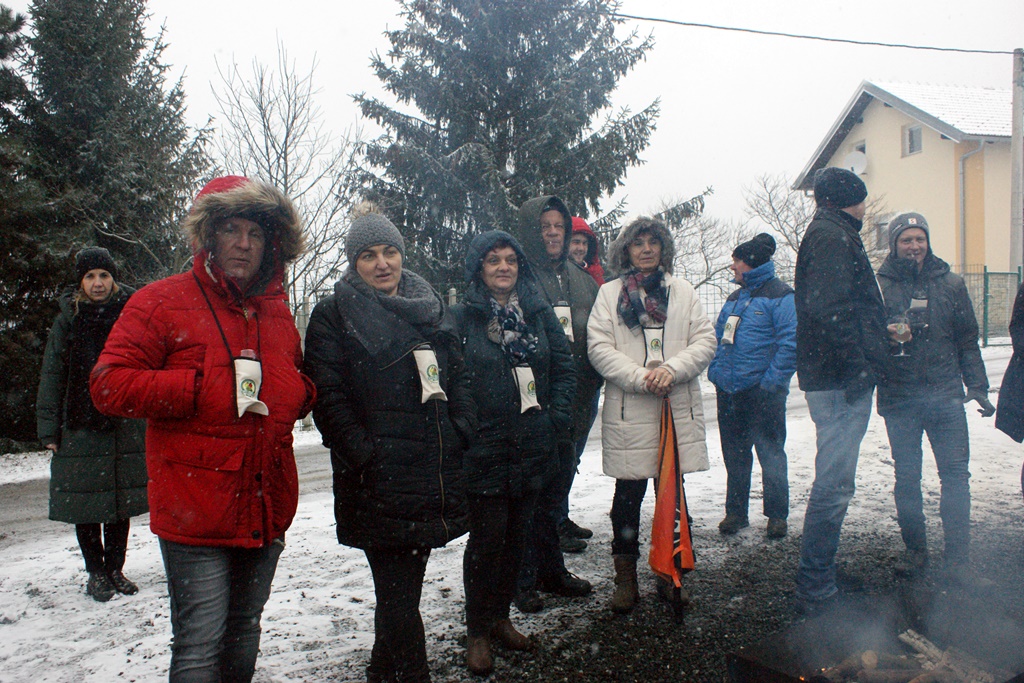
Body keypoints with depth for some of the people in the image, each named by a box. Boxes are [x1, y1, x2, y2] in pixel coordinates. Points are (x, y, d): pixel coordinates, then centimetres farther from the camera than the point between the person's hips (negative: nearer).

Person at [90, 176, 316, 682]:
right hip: (195, 511, -5)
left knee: (244, 631, 20)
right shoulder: (162, 301, -4)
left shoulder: (278, 311, 13)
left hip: (266, 508, 6)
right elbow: (109, 384, -10)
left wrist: (300, 392, 1)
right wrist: (205, 389, -18)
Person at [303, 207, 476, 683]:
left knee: (403, 585, 17)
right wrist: (364, 455, -16)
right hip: (379, 483, -5)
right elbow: (328, 396, -9)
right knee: (399, 595, -4)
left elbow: (459, 379, 16)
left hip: (434, 474, 6)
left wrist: (461, 435, 3)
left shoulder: (432, 310, 15)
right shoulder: (333, 316, -1)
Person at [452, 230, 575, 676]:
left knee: (517, 534, 14)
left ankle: (501, 617, 32)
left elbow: (564, 364, 12)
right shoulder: (461, 317, -5)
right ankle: (478, 631, 19)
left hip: (532, 446, 5)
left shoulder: (539, 312, 8)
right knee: (488, 538, 1)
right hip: (485, 449, -4)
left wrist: (558, 414, 2)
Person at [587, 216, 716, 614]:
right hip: (628, 409, -2)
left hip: (679, 407, 2)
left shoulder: (682, 291, 13)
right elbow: (599, 348, -3)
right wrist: (640, 377, -14)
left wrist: (672, 369, -12)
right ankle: (626, 576, 17)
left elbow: (705, 340, 5)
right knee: (629, 492, 3)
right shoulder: (610, 293, 6)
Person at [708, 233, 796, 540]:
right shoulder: (735, 298, 18)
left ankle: (777, 515, 16)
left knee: (770, 454, 3)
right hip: (729, 392, 7)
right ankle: (735, 512, 24)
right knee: (734, 456, 13)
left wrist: (772, 380, -19)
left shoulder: (780, 295, -6)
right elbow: (717, 338, 23)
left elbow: (791, 342, -15)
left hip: (763, 392, -7)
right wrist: (716, 370, 10)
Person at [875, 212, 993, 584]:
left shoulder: (950, 284, 9)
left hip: (946, 396, 1)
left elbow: (967, 340, 12)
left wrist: (977, 386, 5)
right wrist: (887, 336, -21)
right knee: (907, 477, 6)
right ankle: (915, 550, 22)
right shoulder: (879, 286, 2)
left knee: (956, 474, -1)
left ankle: (957, 559, 8)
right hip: (899, 397, -1)